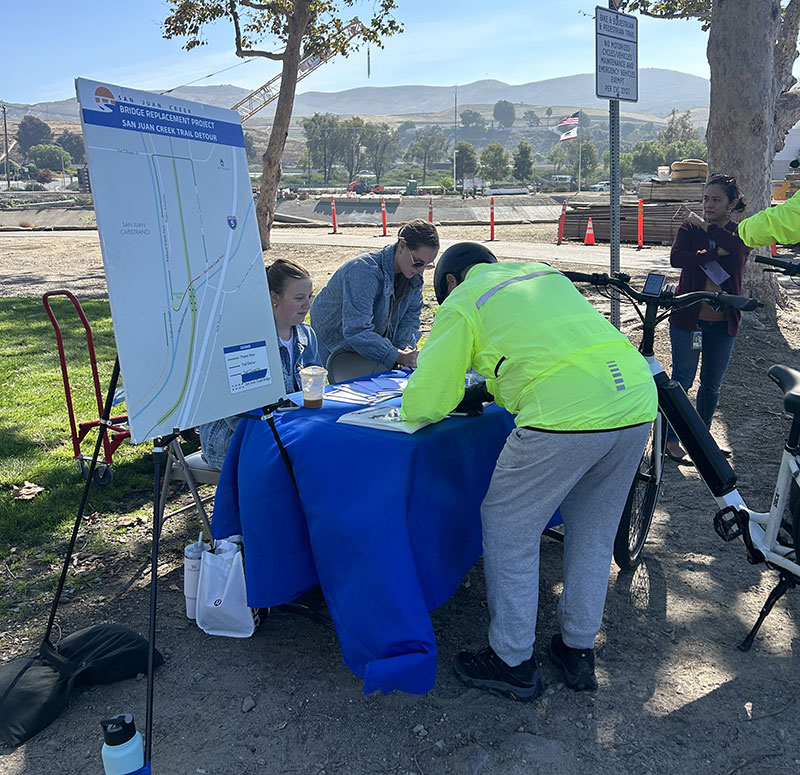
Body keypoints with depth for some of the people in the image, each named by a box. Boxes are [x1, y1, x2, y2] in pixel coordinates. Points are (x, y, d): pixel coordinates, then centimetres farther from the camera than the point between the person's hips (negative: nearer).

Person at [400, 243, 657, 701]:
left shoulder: (462, 302, 9)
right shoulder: (545, 273, 28)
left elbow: (425, 404, 7)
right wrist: (491, 387, 41)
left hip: (567, 418, -7)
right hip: (638, 404, 8)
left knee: (509, 530, 11)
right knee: (593, 533, 21)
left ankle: (514, 664, 21)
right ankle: (579, 651, 35)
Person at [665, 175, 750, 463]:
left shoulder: (741, 233, 3)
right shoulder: (689, 228, 0)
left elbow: (736, 246, -22)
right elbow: (676, 257, -20)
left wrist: (703, 223, -18)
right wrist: (715, 254, -23)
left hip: (723, 321, 3)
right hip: (688, 317, -2)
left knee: (712, 384, 12)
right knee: (682, 380, 0)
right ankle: (670, 438, 13)